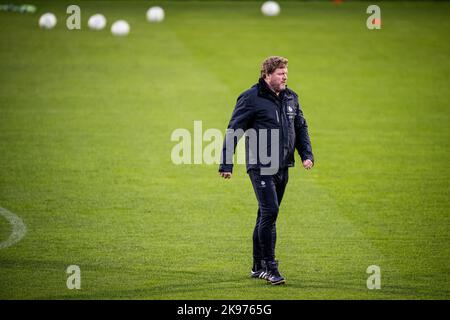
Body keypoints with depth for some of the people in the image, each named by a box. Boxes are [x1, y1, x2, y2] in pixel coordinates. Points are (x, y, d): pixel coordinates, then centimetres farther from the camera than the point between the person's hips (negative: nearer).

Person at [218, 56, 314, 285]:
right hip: (260, 167, -7)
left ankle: (258, 267, 20)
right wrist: (226, 164, -11)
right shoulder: (251, 98, -9)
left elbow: (301, 127, 22)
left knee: (266, 215, 12)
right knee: (269, 212, -15)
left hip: (282, 168, 7)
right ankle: (269, 267, -10)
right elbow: (233, 132, -8)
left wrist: (306, 154, 9)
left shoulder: (290, 98, 11)